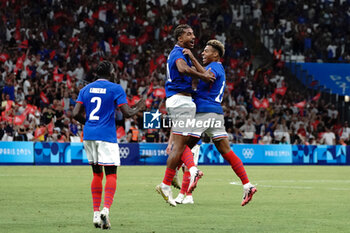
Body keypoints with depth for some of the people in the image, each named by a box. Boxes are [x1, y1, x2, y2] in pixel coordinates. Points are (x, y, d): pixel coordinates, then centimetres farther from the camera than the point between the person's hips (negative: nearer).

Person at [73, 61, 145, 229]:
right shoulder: (115, 89, -2)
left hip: (89, 134, 5)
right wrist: (138, 109, 13)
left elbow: (76, 114, 5)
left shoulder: (86, 89, 11)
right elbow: (127, 113, -8)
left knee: (97, 174, 14)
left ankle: (96, 213, 10)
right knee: (111, 174, -3)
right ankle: (105, 209, -22)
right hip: (106, 136, -5)